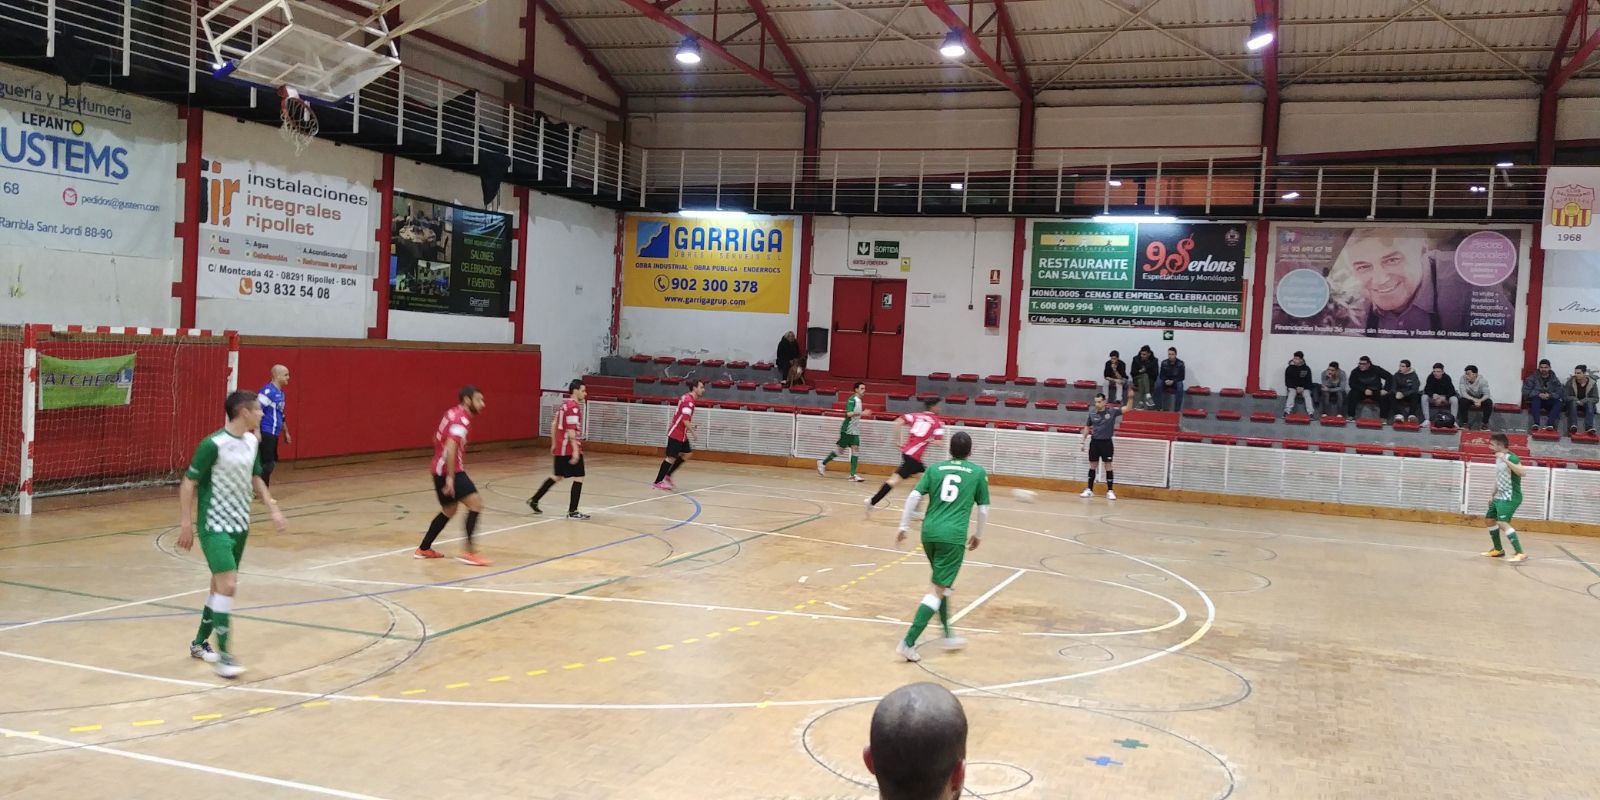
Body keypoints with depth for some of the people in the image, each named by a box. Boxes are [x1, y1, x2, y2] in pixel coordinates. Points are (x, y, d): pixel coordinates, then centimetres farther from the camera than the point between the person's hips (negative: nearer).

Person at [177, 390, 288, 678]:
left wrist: (273, 509, 13)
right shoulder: (213, 445, -18)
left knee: (220, 586, 15)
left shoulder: (252, 442, 4)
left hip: (240, 525, 8)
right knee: (228, 585, -16)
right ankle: (223, 655, -10)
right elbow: (188, 484, -13)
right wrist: (185, 524, -15)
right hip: (214, 527, -8)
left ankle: (200, 643, 32)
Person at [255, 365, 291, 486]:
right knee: (267, 463, -10)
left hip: (273, 434, 9)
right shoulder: (267, 391, -14)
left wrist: (286, 432, 29)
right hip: (266, 434, -9)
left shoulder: (280, 393, 16)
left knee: (271, 462, 11)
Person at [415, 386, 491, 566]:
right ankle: (469, 552, -17)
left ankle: (423, 549, 28)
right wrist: (450, 477, -30)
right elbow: (450, 448, -28)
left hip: (441, 470, 10)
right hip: (449, 472, -10)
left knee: (449, 511, 21)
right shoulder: (461, 419, -16)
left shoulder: (454, 413, 14)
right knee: (476, 504, -13)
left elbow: (437, 439, 26)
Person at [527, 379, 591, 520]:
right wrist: (575, 451, -25)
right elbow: (571, 431, -22)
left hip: (559, 448, 9)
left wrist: (554, 444, 24)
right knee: (579, 478, -2)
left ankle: (534, 500, 25)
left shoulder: (564, 404, 13)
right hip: (570, 449, -9)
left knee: (557, 476, 21)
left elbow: (553, 425, 18)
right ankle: (572, 512, -1)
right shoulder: (574, 407, -15)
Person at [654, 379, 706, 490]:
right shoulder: (689, 400, -20)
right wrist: (693, 432, -18)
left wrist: (691, 425, 13)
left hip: (681, 433, 10)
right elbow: (685, 420, -26)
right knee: (672, 457, -6)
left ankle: (667, 476, 18)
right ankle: (658, 482, 0)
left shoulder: (688, 397, 11)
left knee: (687, 453, 14)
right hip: (676, 433, -10)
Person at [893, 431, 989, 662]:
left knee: (942, 584, 24)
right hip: (953, 536, -4)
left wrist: (904, 526, 9)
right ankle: (908, 643, -11)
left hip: (929, 532, 4)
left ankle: (948, 635, 34)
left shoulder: (935, 468, 11)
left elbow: (914, 497, 2)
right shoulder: (978, 473, 7)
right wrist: (978, 534, 27)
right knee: (937, 590, -3)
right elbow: (983, 509, 12)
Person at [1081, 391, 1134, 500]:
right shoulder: (1092, 414, 0)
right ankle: (1089, 490, 15)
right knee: (1092, 466, 7)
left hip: (1107, 442, -2)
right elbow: (1087, 428, 12)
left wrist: (1130, 397, -27)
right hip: (1094, 442, 2)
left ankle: (1110, 491, 4)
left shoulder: (1112, 411, -6)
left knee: (1108, 466, -1)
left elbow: (1128, 408, -11)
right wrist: (1083, 442, 11)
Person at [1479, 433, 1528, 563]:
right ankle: (1498, 550, 34)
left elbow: (1522, 472, -33)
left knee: (1502, 523, -23)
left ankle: (1520, 553, -25)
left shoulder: (1511, 457, -17)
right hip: (1500, 496, 10)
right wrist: (1493, 496, 28)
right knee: (1490, 519, 20)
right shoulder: (1498, 458, 12)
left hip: (1510, 497, -10)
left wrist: (1505, 460, -35)